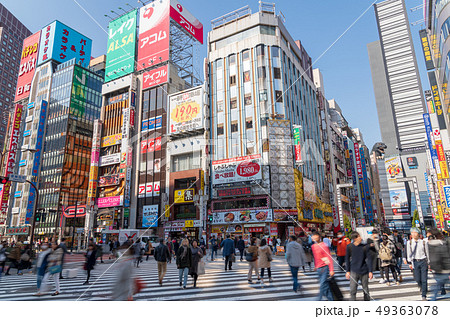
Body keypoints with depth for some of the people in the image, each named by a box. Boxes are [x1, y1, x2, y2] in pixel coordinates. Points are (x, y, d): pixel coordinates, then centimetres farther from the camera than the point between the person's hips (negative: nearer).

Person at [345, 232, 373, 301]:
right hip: (354, 272, -1)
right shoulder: (349, 247, -5)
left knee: (366, 290, 13)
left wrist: (370, 271, -3)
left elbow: (368, 259, 1)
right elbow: (347, 259, 2)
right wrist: (347, 271, 1)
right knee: (352, 290, -4)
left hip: (364, 272, 1)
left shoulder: (365, 247, -4)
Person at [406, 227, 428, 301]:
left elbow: (426, 252, 7)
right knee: (417, 279, 3)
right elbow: (408, 253, 2)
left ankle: (424, 295, 7)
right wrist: (410, 263, -2)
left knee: (424, 279, -2)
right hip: (415, 262, 1)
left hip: (423, 261, 0)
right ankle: (421, 286, 37)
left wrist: (428, 262, 8)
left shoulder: (423, 242, 0)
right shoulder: (409, 242, 0)